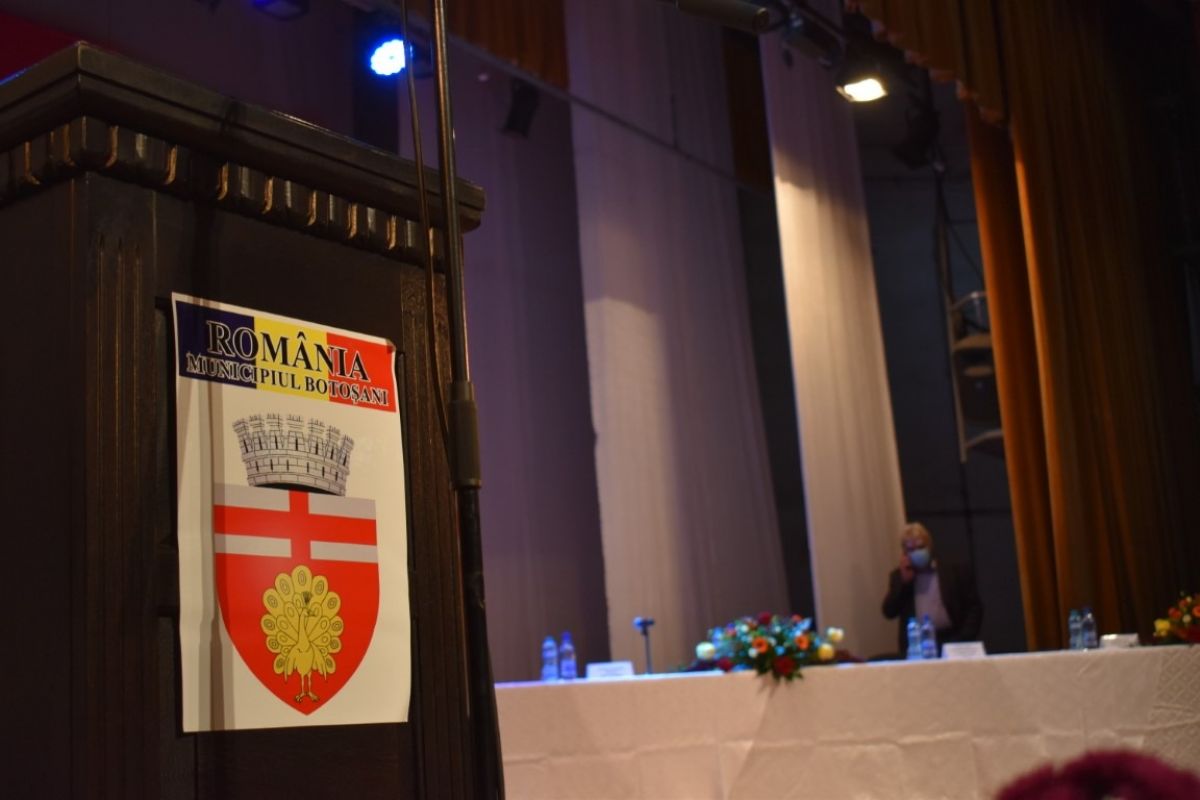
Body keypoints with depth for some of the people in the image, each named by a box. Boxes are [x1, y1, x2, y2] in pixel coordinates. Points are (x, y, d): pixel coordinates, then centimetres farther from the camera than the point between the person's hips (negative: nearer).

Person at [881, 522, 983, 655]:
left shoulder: (955, 570, 6)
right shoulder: (899, 576, 13)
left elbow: (974, 608, 3)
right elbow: (889, 612, 4)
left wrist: (965, 640, -8)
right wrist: (904, 580, -3)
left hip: (952, 641, -1)